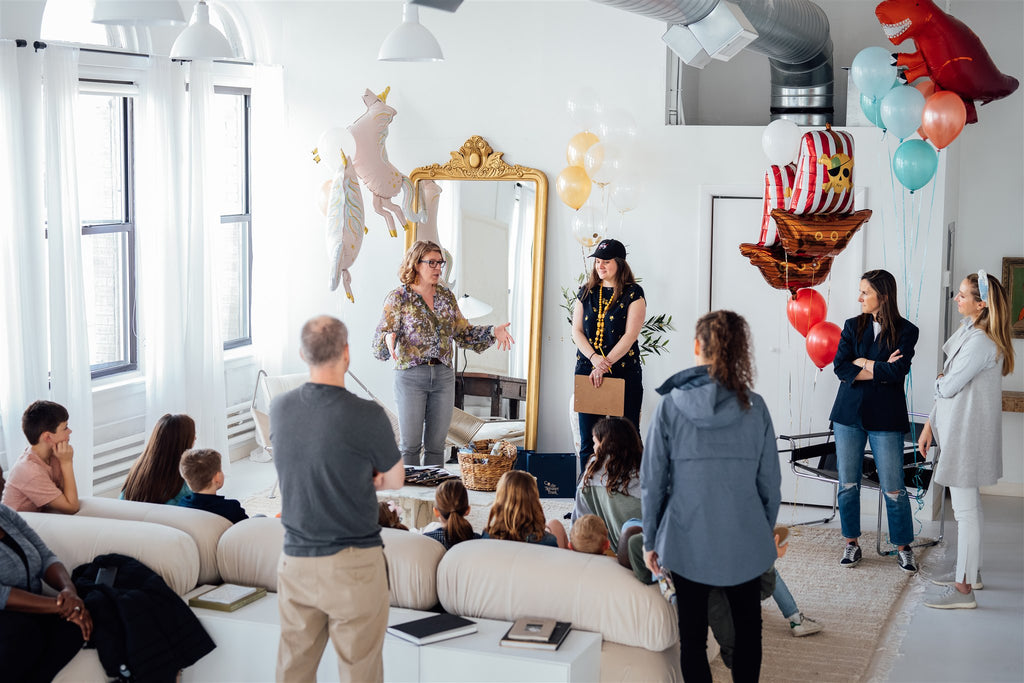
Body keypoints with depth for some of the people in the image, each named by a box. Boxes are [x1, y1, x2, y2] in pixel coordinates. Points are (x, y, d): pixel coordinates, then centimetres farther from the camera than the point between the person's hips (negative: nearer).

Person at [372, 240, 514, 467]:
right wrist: (389, 338, -29)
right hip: (410, 375, -4)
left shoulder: (446, 296, 11)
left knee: (436, 445, 7)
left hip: (444, 375, 4)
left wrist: (493, 332, 2)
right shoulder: (398, 298, -2)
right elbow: (383, 333, -5)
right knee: (410, 444, -1)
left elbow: (463, 332, 15)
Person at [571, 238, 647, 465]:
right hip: (587, 370, 4)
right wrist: (594, 358, -10)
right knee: (588, 441, 4)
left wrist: (605, 364, -15)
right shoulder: (586, 292, 12)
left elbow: (631, 335, -8)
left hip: (624, 372, -4)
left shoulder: (633, 293, 0)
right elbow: (576, 331, 7)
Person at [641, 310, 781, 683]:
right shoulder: (754, 407, -6)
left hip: (687, 541, -1)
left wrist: (650, 540, 5)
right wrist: (766, 533, 15)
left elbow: (652, 480, -6)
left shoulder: (670, 405, -9)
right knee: (748, 631, 18)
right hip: (745, 543, 1)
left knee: (692, 637, 10)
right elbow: (770, 482, -1)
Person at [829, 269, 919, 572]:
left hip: (886, 416, -3)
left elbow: (898, 369, -16)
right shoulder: (853, 326, 6)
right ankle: (851, 543, 21)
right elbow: (840, 367, -5)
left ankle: (903, 547, 14)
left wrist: (862, 362, -6)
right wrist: (880, 371, -11)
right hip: (850, 412, 3)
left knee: (893, 489, -1)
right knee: (848, 484, 7)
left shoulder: (906, 331, -2)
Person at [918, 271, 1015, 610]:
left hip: (968, 433, -10)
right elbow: (947, 389, 14)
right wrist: (930, 425, 13)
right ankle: (971, 570, 34)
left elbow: (948, 387, -19)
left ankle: (964, 589, 2)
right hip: (958, 429, 10)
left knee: (965, 509, -4)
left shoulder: (981, 343, -22)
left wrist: (939, 380, 4)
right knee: (968, 504, 20)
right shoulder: (966, 332, 10)